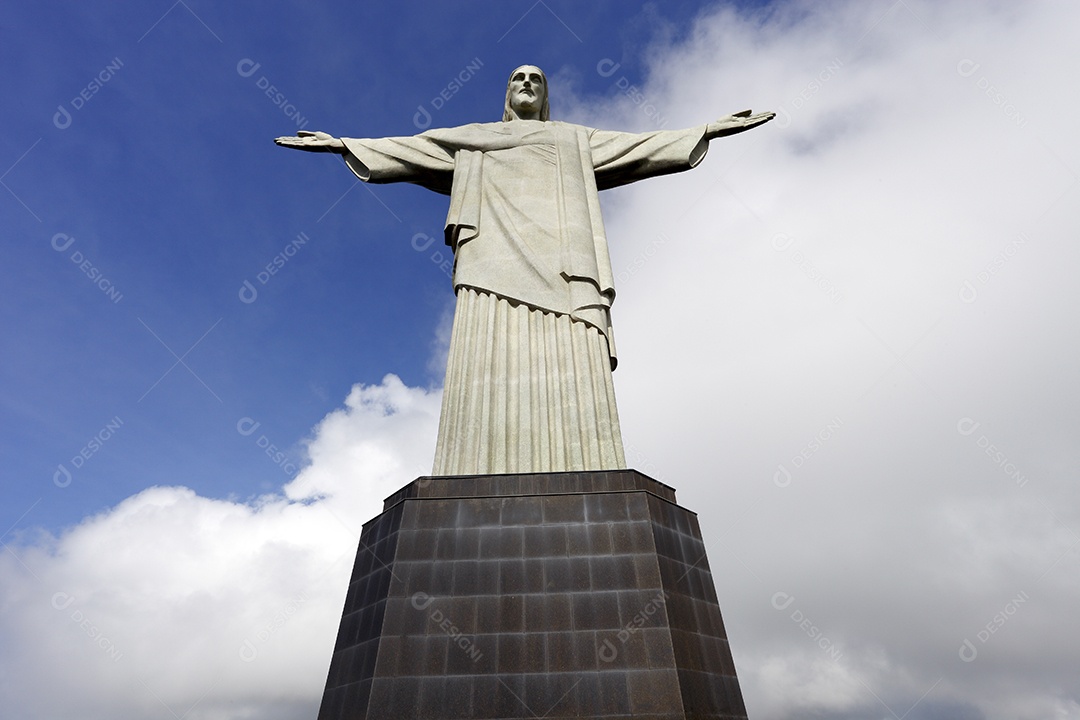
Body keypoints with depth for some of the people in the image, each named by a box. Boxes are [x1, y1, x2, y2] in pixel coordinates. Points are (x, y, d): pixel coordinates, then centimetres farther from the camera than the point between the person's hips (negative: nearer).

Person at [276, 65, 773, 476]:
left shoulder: (576, 140, 35)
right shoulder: (471, 139, 35)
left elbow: (644, 145, 30)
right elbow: (405, 150, 32)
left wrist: (709, 130, 24)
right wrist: (343, 143, 26)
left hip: (561, 260, 1)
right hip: (494, 255, 0)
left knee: (571, 378, -20)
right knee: (490, 376, -20)